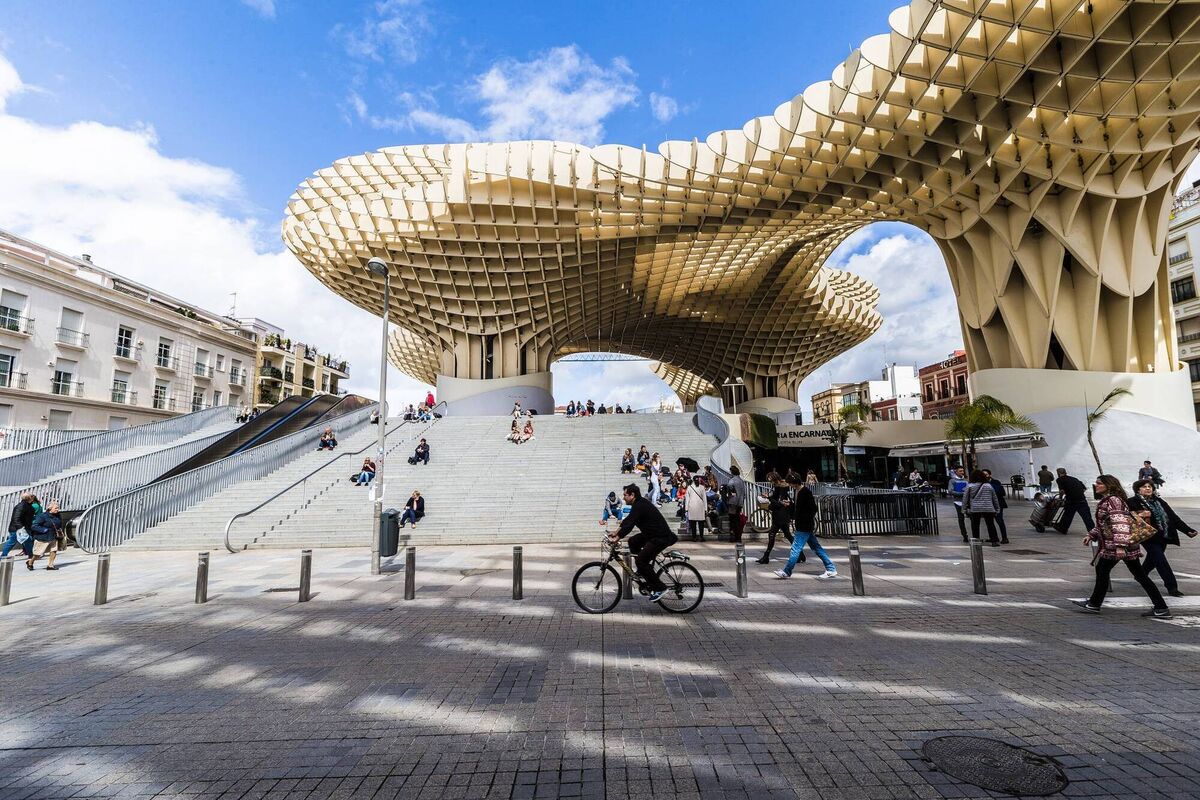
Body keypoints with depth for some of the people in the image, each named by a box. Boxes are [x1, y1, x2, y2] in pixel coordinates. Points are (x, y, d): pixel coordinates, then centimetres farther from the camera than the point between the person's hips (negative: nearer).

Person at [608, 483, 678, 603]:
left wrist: (617, 538, -28)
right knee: (633, 542, 12)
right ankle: (644, 572, 18)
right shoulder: (639, 504, 11)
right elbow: (627, 520, 20)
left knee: (641, 561, -11)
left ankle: (659, 588, -1)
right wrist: (616, 531, 18)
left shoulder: (640, 506, -20)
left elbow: (629, 524, -27)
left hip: (661, 537, -10)